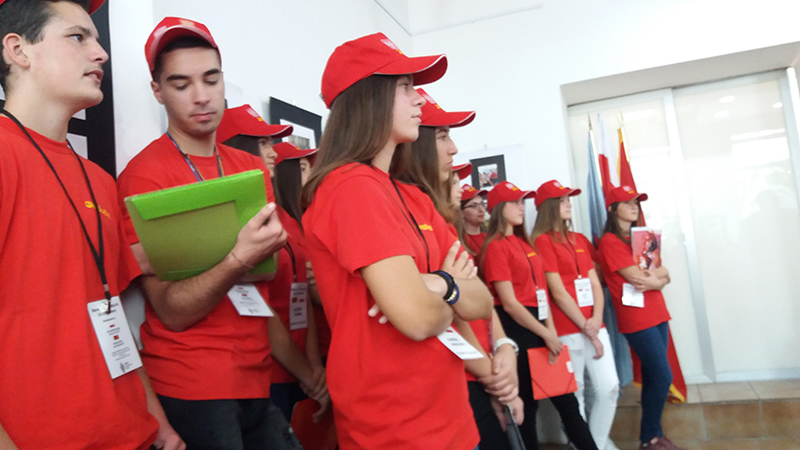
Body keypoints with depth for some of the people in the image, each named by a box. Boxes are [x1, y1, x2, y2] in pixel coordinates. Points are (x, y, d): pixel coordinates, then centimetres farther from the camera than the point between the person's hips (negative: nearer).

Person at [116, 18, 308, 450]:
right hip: (191, 389, -5)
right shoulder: (143, 174, -11)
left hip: (258, 378, 5)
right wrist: (239, 260, -31)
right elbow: (172, 312, -14)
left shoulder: (252, 166, 4)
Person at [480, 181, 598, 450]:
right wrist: (545, 335, -12)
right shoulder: (496, 246, -11)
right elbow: (509, 303, -16)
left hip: (538, 325, 8)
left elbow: (540, 290, 11)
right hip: (517, 329, -8)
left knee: (566, 399, 11)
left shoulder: (523, 242, 15)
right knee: (527, 405, 3)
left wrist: (551, 330, 0)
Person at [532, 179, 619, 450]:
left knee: (609, 387, 6)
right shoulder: (543, 241, -7)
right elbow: (558, 291, -12)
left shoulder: (580, 240, 16)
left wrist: (596, 318, -7)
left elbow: (595, 283, 10)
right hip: (567, 331, -6)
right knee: (574, 395, 2)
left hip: (594, 326, 7)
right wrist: (587, 329, -10)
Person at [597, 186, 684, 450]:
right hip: (637, 319, -7)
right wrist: (658, 273, 1)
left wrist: (653, 280, -11)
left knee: (653, 377, 10)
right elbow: (637, 277, -17)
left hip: (657, 314, 7)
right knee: (662, 377, -6)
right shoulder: (610, 241, -10)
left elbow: (664, 277, 10)